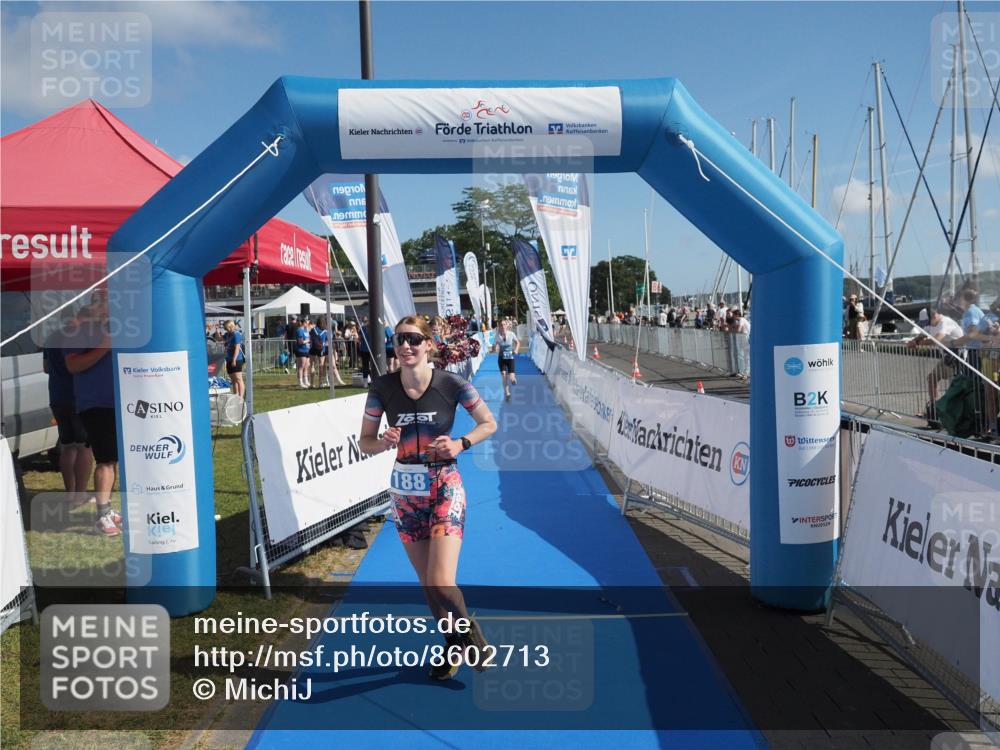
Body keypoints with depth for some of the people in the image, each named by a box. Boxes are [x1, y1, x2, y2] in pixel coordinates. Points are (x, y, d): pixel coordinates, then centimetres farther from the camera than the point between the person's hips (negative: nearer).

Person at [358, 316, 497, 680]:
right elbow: (365, 441, 1)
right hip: (405, 492, 3)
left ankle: (472, 635, 19)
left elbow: (489, 423, 0)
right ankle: (455, 645, 39)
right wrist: (385, 442, -20)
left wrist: (461, 444, -16)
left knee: (441, 584, -13)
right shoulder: (382, 387, -6)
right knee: (427, 583, 14)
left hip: (444, 488, -3)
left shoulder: (451, 383, -12)